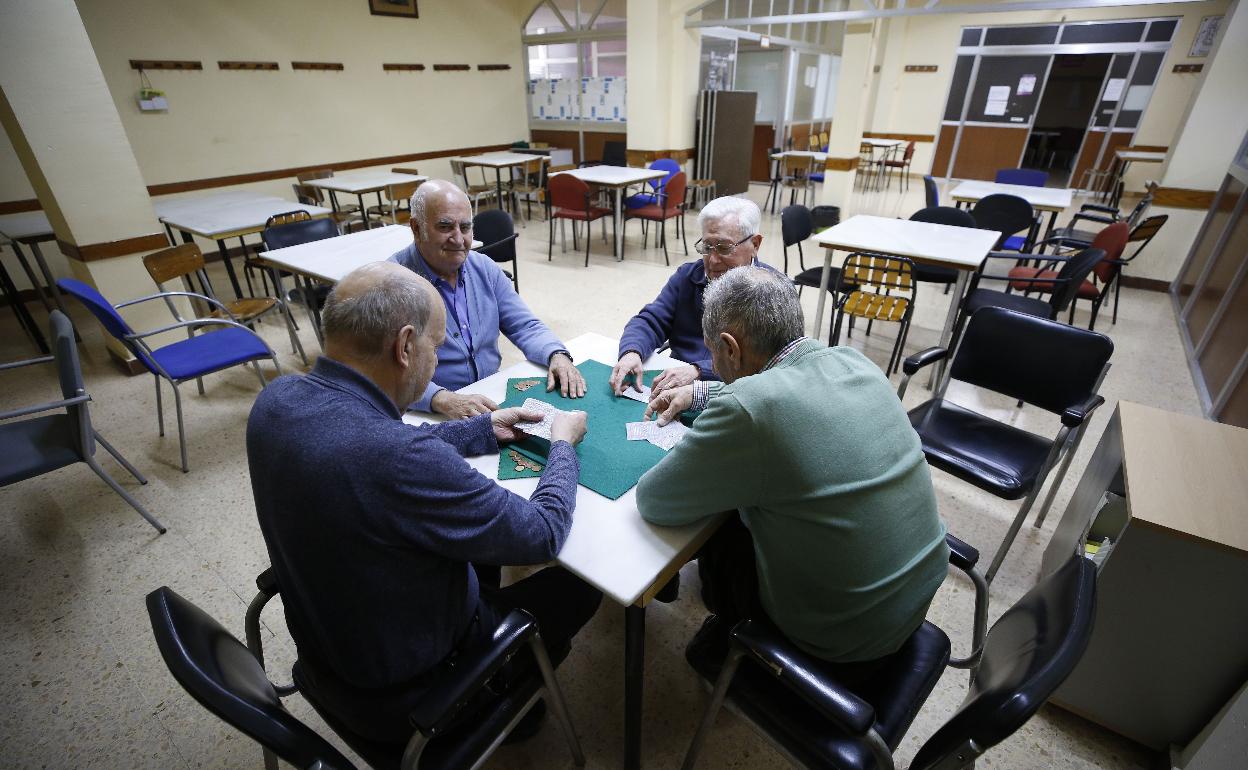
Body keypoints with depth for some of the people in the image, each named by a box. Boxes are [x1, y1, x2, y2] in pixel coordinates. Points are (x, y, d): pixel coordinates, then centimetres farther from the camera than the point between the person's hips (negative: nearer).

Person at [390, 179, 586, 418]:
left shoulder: (485, 268, 6)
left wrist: (557, 356, -13)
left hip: (495, 396, 5)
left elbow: (525, 327, 7)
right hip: (429, 414, -4)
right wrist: (444, 400, -36)